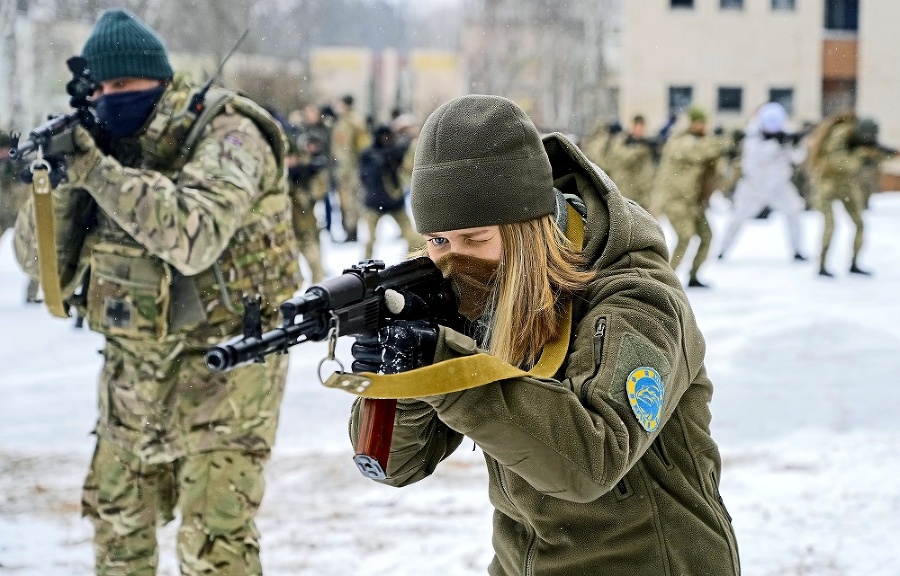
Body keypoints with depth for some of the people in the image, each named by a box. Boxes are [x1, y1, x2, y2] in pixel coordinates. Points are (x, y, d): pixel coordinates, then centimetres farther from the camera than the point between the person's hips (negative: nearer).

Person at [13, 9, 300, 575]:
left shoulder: (227, 135, -15)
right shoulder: (108, 142, 4)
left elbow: (195, 237, -33)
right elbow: (42, 258, 1)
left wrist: (96, 170, -33)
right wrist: (62, 182, -17)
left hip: (222, 361, -7)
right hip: (136, 360, 7)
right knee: (117, 517, 18)